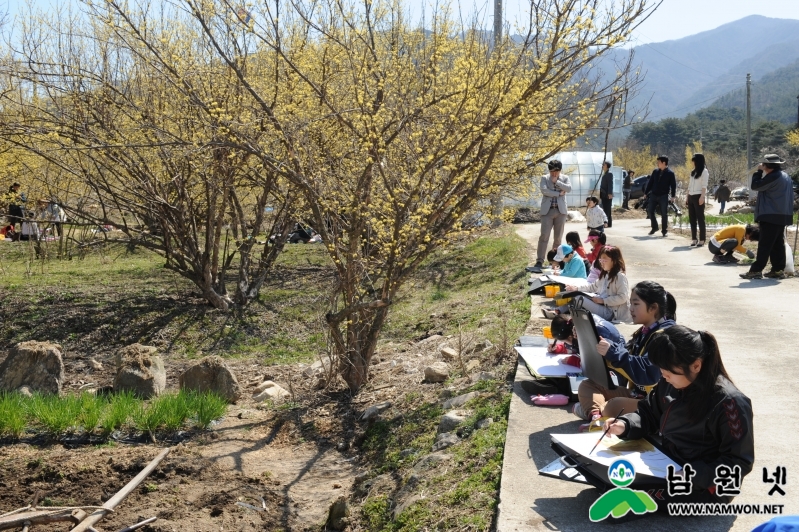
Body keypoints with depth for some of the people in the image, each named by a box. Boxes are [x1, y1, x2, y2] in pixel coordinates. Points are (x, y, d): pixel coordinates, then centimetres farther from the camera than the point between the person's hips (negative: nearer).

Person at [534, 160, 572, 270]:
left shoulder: (565, 178, 10)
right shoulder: (544, 178, 6)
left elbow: (569, 188, -7)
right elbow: (544, 190, -11)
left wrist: (557, 181, -8)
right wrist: (559, 193, -9)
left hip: (560, 210, 2)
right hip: (547, 210, -2)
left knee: (558, 237, 5)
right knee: (544, 236, -9)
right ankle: (539, 261, -9)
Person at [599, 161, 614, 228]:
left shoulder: (609, 174, -9)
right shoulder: (603, 174, 17)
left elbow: (610, 184, -16)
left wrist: (610, 193, -23)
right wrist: (600, 193, 19)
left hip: (607, 195, -9)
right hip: (603, 195, 9)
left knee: (608, 209, -6)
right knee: (605, 209, 11)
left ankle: (609, 223, -4)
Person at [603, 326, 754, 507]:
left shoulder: (728, 403, -25)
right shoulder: (670, 383, -4)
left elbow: (740, 463, -21)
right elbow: (649, 414, 11)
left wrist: (692, 475, -32)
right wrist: (624, 425, -11)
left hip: (705, 487, -8)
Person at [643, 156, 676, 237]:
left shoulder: (670, 173, -4)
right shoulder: (655, 171, 8)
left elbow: (673, 185, -4)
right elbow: (650, 182, 12)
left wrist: (672, 196, -12)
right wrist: (645, 193, 10)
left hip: (663, 196, -4)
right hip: (653, 195, 4)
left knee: (664, 214, -1)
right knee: (650, 211, 0)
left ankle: (664, 230, 9)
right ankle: (654, 227, 17)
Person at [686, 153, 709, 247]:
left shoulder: (704, 171, -3)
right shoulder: (693, 172, 18)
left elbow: (704, 186, -11)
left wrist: (702, 197, -20)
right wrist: (688, 196, 12)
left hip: (698, 197, -8)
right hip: (691, 197, 8)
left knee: (700, 218, -5)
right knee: (692, 218, 7)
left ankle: (702, 240, -5)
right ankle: (694, 239, 12)